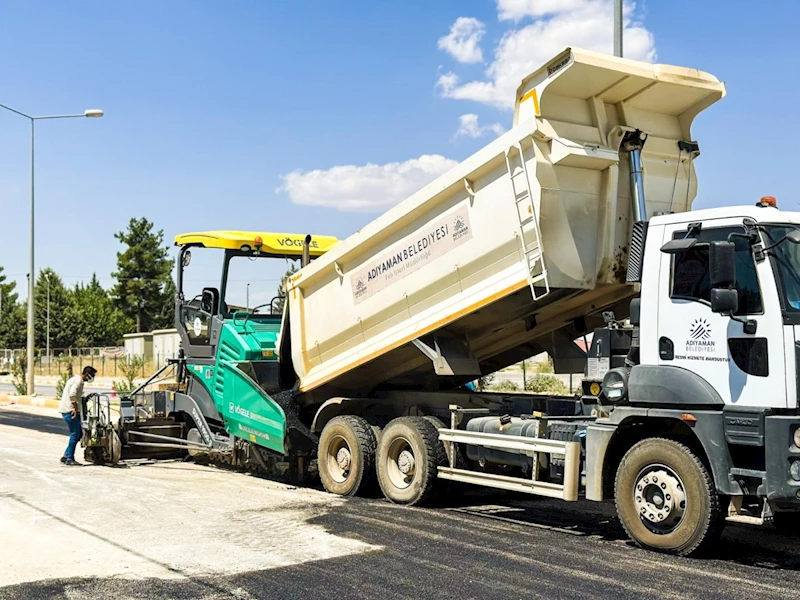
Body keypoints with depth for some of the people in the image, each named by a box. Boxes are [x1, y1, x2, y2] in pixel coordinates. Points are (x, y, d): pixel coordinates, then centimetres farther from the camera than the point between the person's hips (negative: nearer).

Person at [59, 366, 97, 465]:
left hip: (68, 410, 10)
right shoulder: (78, 380, -12)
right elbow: (72, 394, -27)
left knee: (78, 434, 11)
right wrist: (75, 409, -24)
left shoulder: (76, 379, 20)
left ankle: (66, 456, 13)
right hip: (70, 411, -10)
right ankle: (69, 458, -4)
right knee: (75, 434, -7)